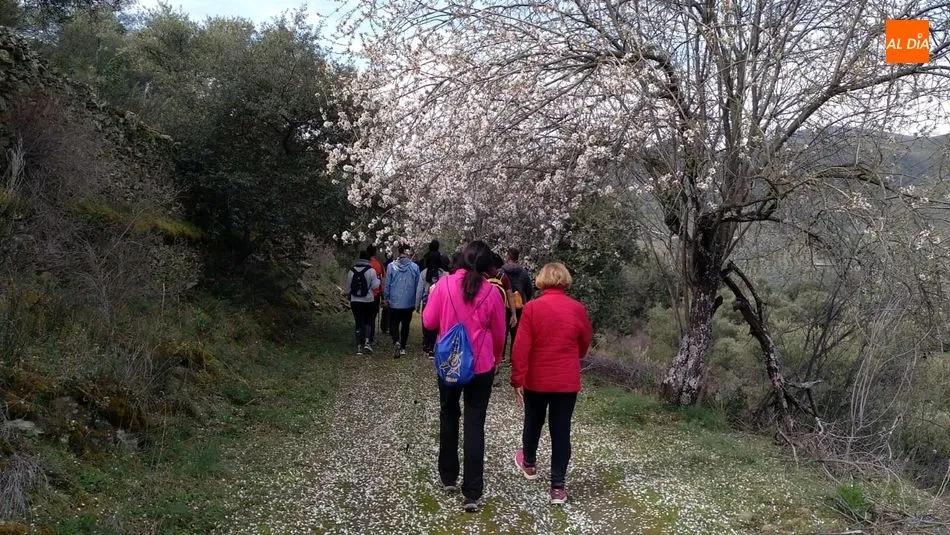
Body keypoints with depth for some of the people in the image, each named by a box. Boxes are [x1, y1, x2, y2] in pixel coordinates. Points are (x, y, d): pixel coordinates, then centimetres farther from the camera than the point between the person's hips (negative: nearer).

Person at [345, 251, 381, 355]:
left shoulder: (351, 271, 1)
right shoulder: (371, 270, -9)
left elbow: (348, 287, 7)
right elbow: (375, 286, -9)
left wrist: (350, 296, 23)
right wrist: (378, 279, 10)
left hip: (355, 301, 2)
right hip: (368, 301, -2)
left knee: (359, 323, 7)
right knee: (368, 321, 14)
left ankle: (359, 346, 4)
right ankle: (367, 342, -2)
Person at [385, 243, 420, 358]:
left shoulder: (391, 266, -10)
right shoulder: (415, 267, -7)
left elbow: (387, 284, -5)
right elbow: (417, 285, 0)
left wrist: (386, 298, 7)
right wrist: (416, 302, 11)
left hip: (394, 302, -1)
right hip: (409, 303, 2)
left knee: (394, 324, 9)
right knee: (405, 325, 16)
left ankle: (396, 342, -17)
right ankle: (403, 347, 24)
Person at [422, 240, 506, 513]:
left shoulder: (444, 284, -10)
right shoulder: (491, 292, -9)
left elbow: (429, 322, -3)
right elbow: (499, 334, 1)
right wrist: (495, 360, 18)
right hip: (481, 367, -1)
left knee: (448, 416, 20)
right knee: (475, 424, 3)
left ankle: (448, 477, 32)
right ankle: (472, 494, 4)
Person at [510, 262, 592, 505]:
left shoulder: (532, 308, -12)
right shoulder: (578, 309, -5)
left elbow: (521, 347, -15)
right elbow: (584, 343, 9)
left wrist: (517, 380, -8)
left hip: (536, 379, 0)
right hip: (567, 381, 1)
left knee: (533, 423, 21)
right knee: (561, 431, 6)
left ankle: (529, 464, 44)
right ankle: (558, 486, 7)